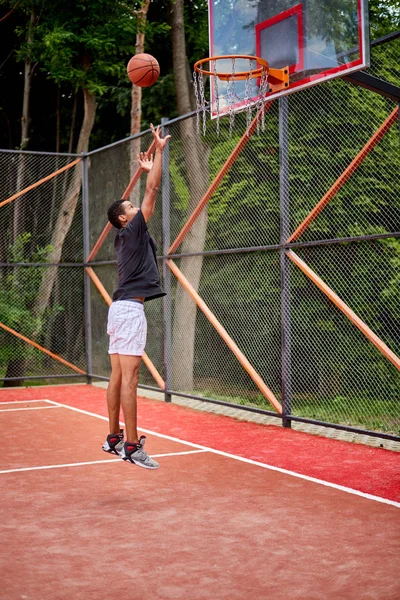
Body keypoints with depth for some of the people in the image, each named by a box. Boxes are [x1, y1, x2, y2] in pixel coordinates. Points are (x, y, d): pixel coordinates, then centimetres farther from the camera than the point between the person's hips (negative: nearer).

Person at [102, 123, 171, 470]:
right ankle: (132, 446, -13)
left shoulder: (128, 235, 19)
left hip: (121, 308, 10)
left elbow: (150, 193, 32)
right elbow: (152, 192, -6)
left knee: (118, 377, 10)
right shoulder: (131, 230, -4)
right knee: (129, 379, -12)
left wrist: (148, 170, 37)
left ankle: (114, 438, 15)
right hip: (130, 309, -10)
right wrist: (160, 150, -2)